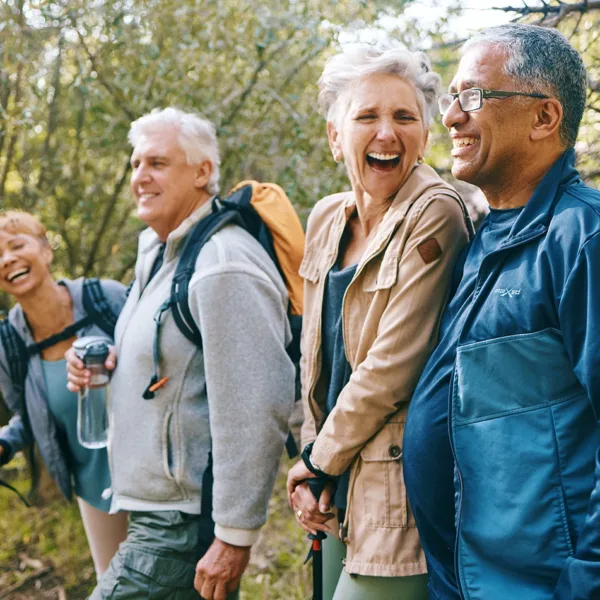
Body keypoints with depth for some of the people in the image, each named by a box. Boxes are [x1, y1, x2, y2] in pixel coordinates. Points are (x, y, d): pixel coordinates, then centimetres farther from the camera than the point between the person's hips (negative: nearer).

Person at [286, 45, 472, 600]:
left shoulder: (434, 216, -16)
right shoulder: (326, 219, 6)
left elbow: (392, 366, -19)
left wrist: (319, 462, -8)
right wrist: (314, 462, 3)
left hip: (396, 497, -7)